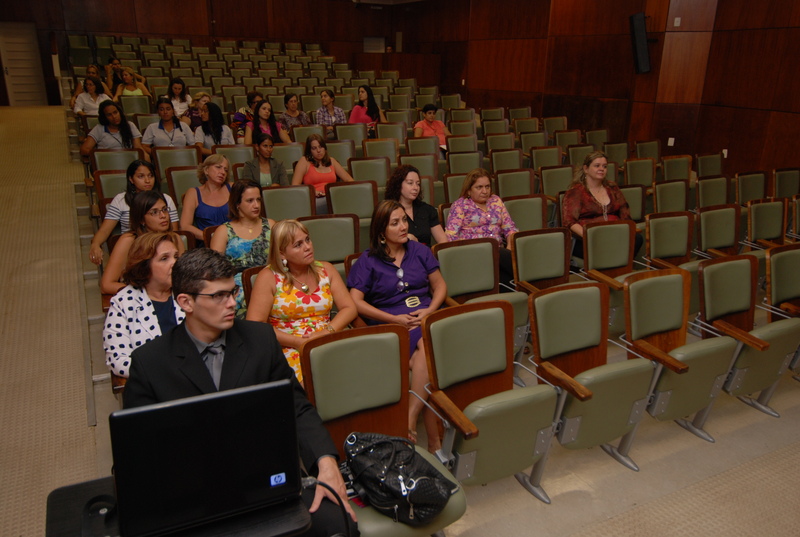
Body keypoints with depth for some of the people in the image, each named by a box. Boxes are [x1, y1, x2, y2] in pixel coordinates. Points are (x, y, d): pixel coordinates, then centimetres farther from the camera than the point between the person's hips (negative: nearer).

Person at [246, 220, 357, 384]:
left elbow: (349, 308, 9)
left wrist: (328, 331, -10)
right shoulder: (269, 277, 0)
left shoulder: (325, 270, 12)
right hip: (288, 347, -4)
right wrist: (297, 342, -14)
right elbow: (255, 325, -7)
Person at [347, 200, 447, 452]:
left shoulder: (419, 250, 17)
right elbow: (355, 302, -3)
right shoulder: (367, 261, 7)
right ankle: (434, 441, -25)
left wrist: (429, 310, -2)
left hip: (425, 318, 3)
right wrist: (395, 319, -11)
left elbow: (440, 285, 19)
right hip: (391, 327, -3)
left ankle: (410, 418, -26)